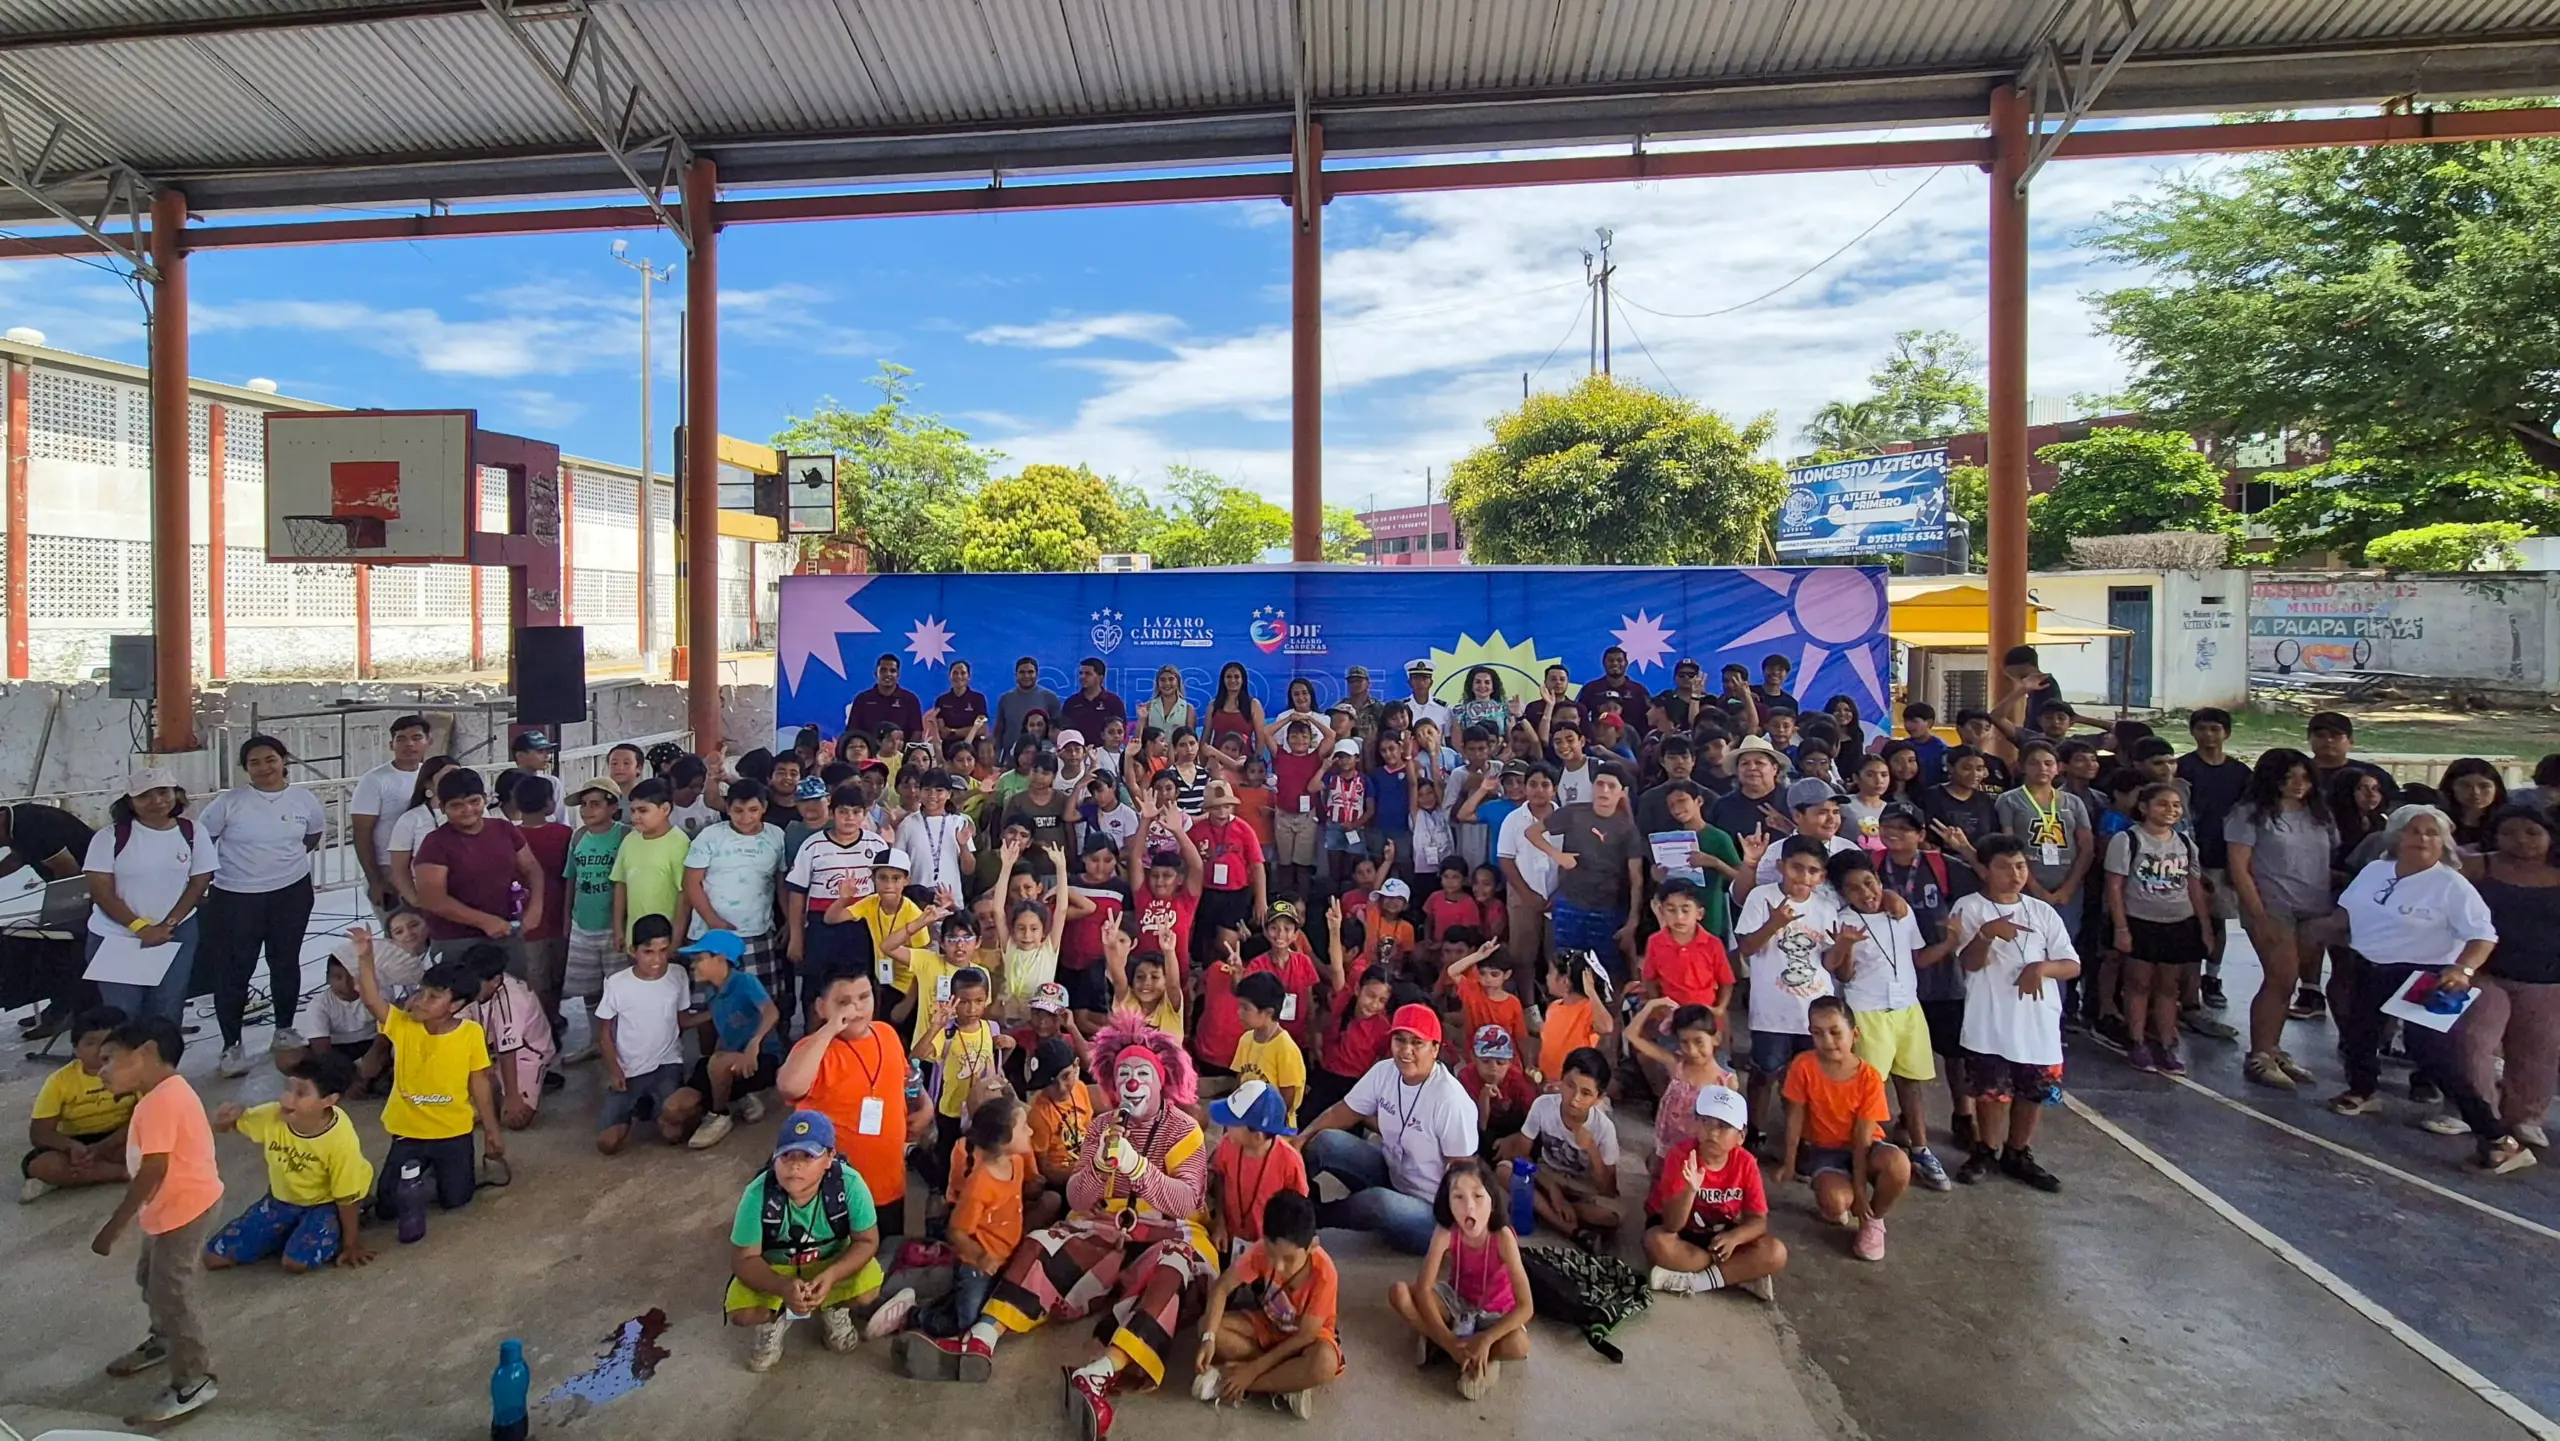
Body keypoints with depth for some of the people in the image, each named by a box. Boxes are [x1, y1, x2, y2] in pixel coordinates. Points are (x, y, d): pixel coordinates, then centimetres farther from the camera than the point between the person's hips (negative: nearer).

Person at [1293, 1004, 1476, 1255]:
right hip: (1391, 1174, 6)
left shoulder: (1450, 1100, -26)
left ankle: (1314, 1216, -6)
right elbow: (1345, 1112, 2)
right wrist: (1303, 1137, -13)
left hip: (1430, 1207, -6)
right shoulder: (1384, 1071, -7)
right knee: (1325, 1142, -13)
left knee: (1379, 1202, -35)